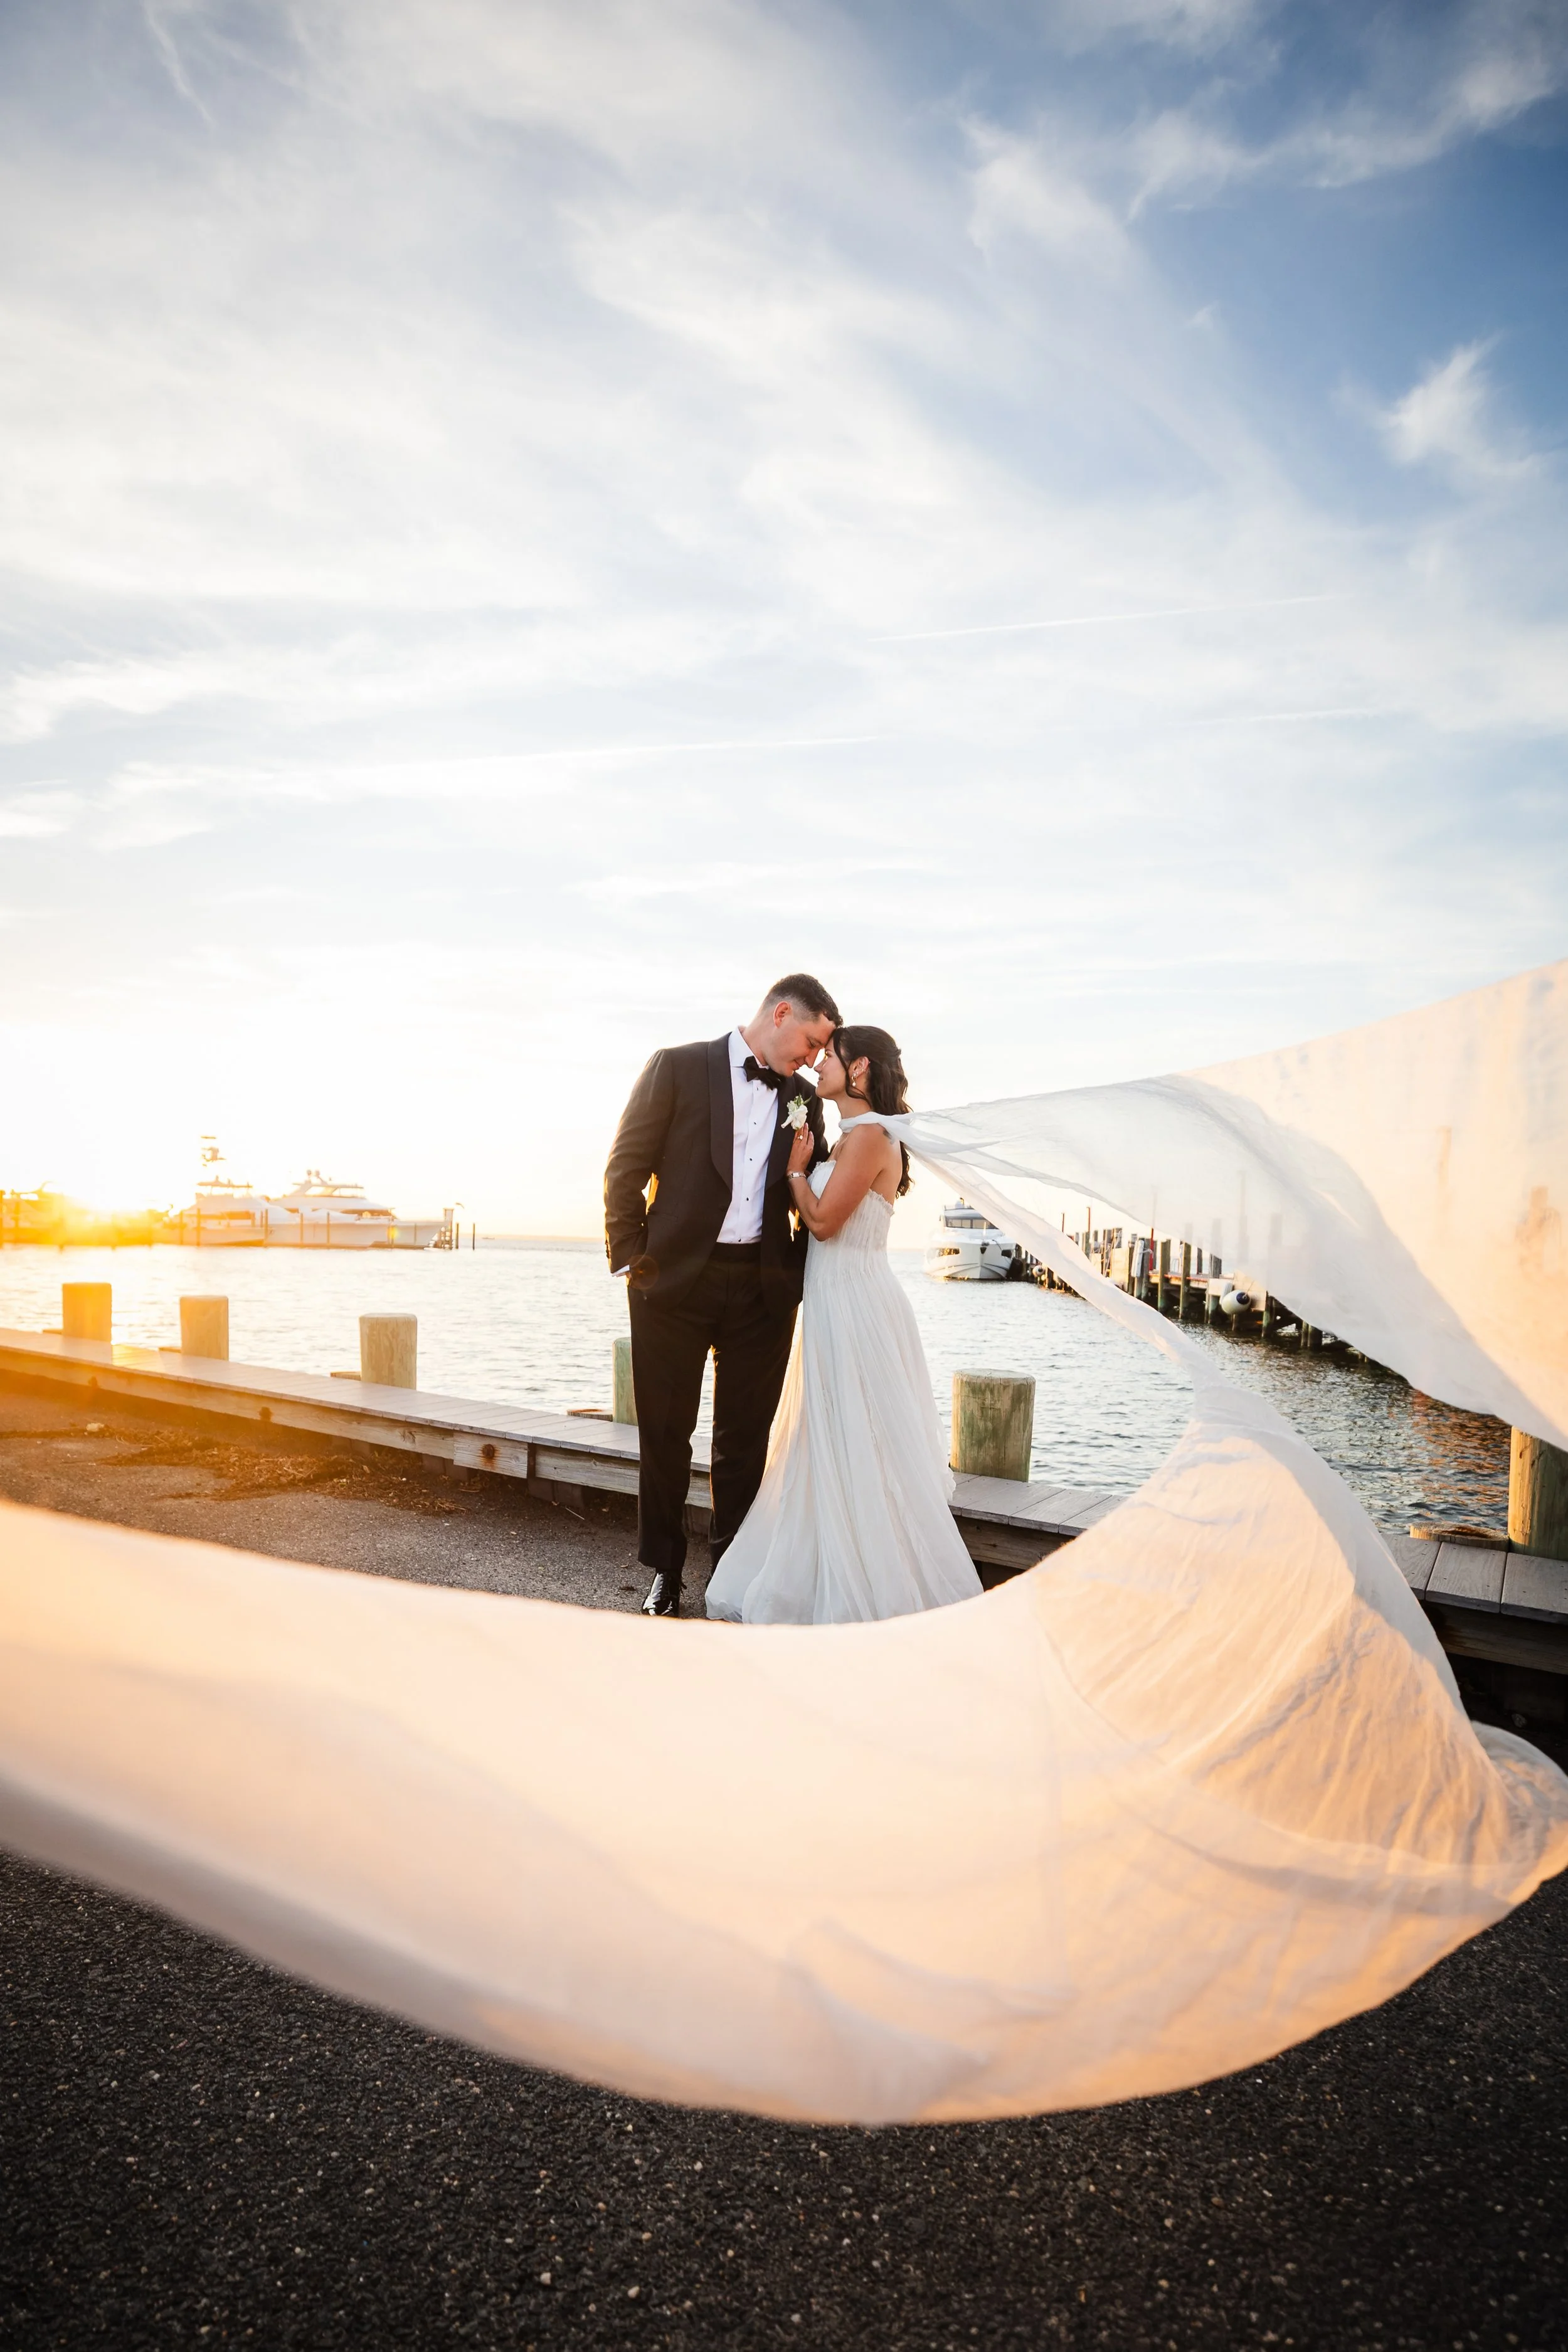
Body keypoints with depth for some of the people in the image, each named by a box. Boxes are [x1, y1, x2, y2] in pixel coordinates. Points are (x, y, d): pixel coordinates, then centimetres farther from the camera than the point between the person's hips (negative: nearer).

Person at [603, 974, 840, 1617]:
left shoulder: (802, 1098, 12)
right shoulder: (678, 1067, -1)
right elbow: (627, 1168, -3)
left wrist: (799, 1274, 1)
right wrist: (633, 1259, -7)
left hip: (764, 1289, 3)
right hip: (676, 1280, -3)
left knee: (745, 1437, 10)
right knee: (665, 1434, 7)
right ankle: (665, 1570, 23)